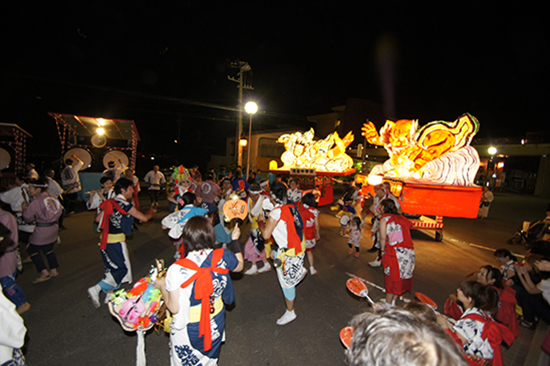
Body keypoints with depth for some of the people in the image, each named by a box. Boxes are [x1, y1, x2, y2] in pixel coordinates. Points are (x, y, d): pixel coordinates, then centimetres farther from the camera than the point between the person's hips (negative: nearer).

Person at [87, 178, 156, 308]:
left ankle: (109, 294, 29)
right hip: (116, 242, -8)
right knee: (122, 269, 3)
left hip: (105, 240, 8)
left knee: (112, 267, 19)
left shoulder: (109, 202, 6)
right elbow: (144, 218, -9)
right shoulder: (126, 206, -16)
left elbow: (98, 219, 12)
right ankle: (96, 289, -3)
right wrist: (151, 211, 11)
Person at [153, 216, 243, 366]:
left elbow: (174, 308, -21)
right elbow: (239, 266, 1)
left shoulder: (177, 270, -30)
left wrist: (162, 286, -4)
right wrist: (235, 240, 10)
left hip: (189, 330, -2)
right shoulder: (222, 256, -21)